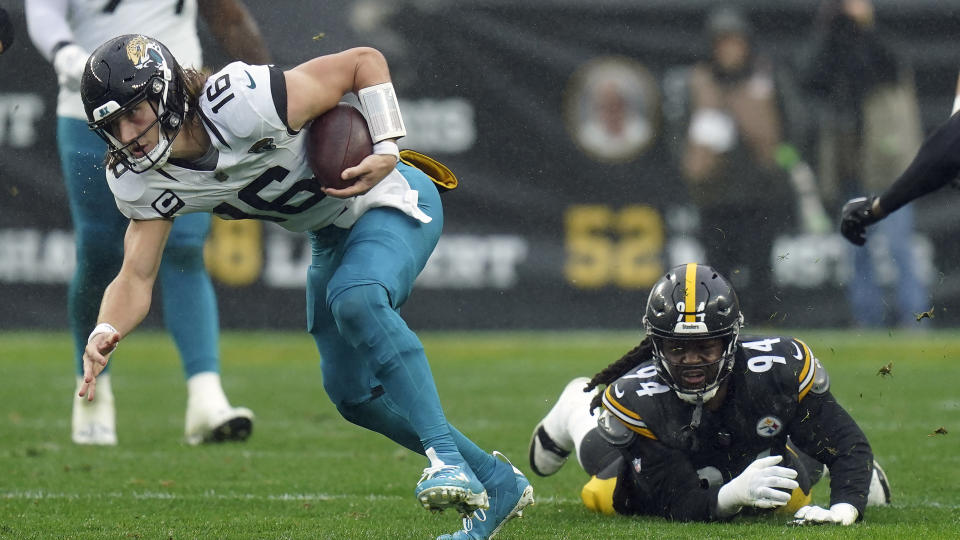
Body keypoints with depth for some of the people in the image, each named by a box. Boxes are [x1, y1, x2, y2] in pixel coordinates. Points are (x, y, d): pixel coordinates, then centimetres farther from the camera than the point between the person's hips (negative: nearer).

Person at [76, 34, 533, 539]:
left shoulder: (243, 106, -34)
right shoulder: (141, 180, -14)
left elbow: (366, 61, -24)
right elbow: (136, 278, -13)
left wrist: (386, 153, -29)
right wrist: (104, 335, -33)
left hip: (392, 200, -8)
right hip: (331, 235, 8)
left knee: (355, 299, -37)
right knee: (352, 392, 8)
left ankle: (445, 454, -35)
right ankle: (497, 483, 22)